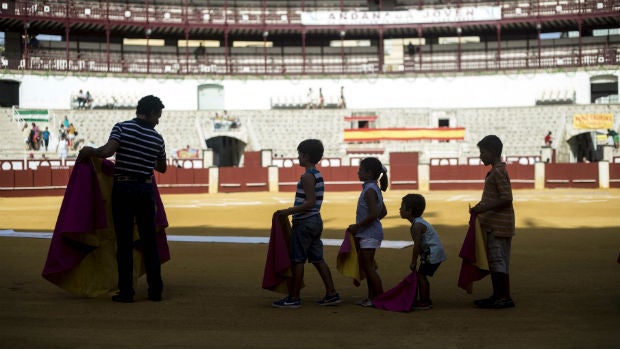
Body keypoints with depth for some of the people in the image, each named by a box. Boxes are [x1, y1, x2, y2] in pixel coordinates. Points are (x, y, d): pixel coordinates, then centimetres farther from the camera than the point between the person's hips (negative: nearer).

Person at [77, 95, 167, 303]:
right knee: (149, 240, 9)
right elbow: (162, 168, 17)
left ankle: (126, 292, 3)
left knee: (124, 241, 3)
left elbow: (108, 151, -22)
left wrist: (88, 152, -3)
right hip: (146, 190, 2)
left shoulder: (121, 128, -6)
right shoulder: (157, 139, 4)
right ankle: (155, 290, 11)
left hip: (123, 188, -2)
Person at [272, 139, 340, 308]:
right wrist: (294, 210, 23)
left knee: (297, 260, -2)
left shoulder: (307, 176, -15)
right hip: (316, 220, 9)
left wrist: (290, 211, -21)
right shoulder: (318, 175, 14)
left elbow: (310, 202, -22)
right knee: (317, 259, 12)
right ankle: (331, 294, 13)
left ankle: (294, 298, 3)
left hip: (304, 222, -9)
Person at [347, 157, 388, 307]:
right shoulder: (375, 189, 13)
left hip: (369, 234, -10)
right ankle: (371, 297, 21)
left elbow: (373, 214, -26)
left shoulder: (369, 190, -18)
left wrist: (357, 226, -18)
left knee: (368, 267, -5)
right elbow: (383, 212, 19)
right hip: (368, 233, 10)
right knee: (366, 266, 15)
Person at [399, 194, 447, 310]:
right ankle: (423, 300, 20)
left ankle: (425, 302, 0)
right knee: (420, 275, 14)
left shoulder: (417, 225, -19)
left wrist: (413, 262, -12)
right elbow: (419, 245, 17)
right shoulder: (419, 222, 13)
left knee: (421, 275, -5)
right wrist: (414, 261, 16)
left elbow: (417, 246, -20)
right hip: (434, 253, 10)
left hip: (432, 254, -10)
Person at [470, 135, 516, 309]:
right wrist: (480, 207, 13)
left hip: (499, 226, -10)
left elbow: (506, 199, -23)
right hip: (493, 225, 10)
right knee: (494, 261, 13)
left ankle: (504, 298, -2)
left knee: (498, 260, -6)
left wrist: (484, 208, -21)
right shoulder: (496, 171, 16)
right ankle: (498, 296, 20)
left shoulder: (498, 172, -16)